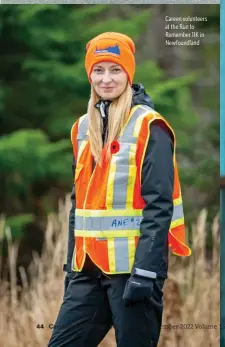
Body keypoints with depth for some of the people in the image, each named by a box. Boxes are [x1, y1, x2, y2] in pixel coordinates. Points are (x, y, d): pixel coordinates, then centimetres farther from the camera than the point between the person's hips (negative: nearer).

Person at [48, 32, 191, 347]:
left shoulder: (149, 127, -9)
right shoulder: (83, 128, 13)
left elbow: (158, 205, -15)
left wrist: (145, 271, -21)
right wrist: (72, 266, 15)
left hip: (133, 267, -7)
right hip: (89, 269, 7)